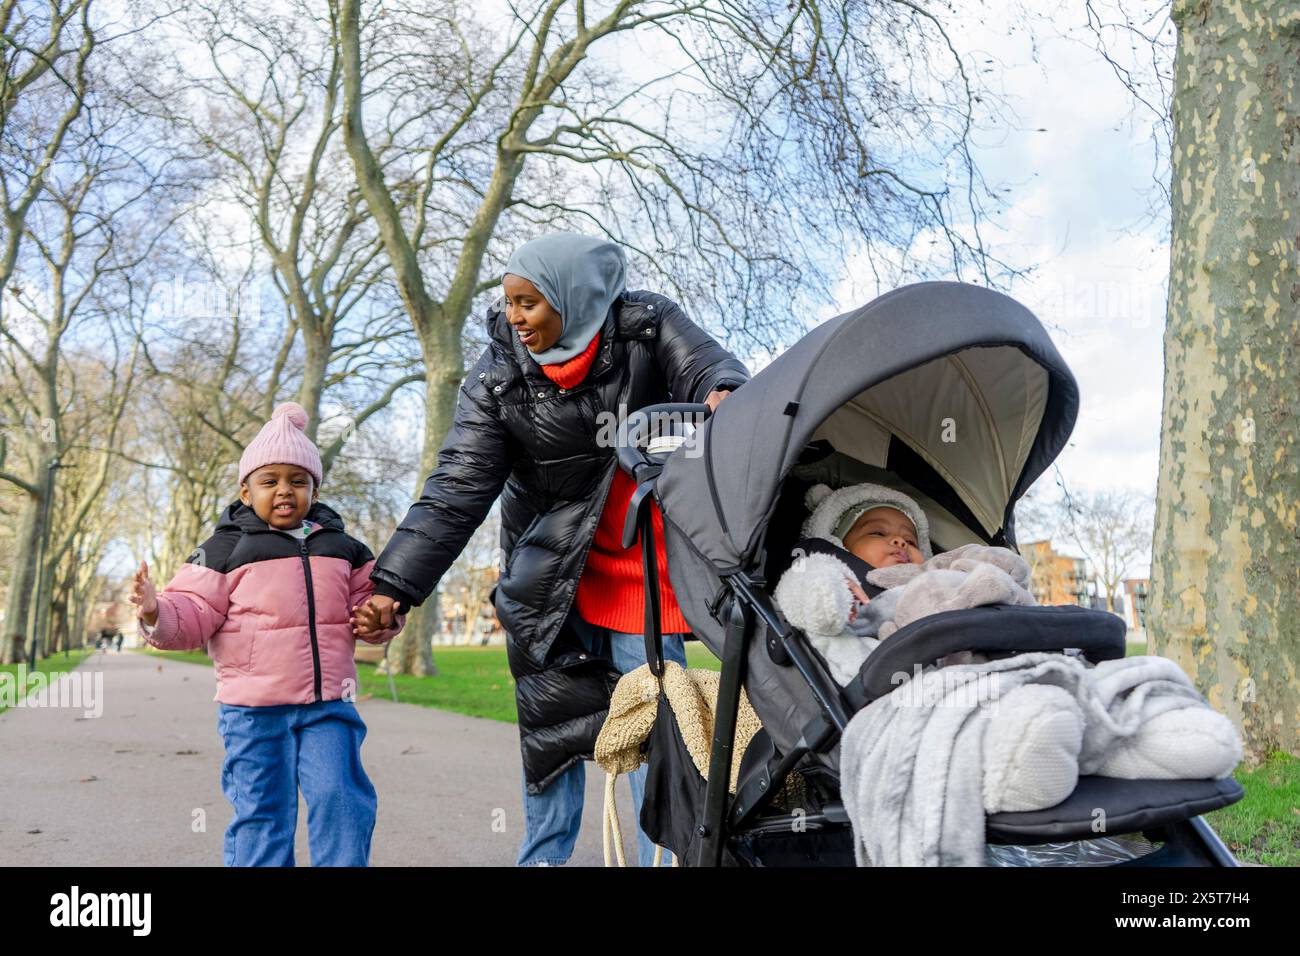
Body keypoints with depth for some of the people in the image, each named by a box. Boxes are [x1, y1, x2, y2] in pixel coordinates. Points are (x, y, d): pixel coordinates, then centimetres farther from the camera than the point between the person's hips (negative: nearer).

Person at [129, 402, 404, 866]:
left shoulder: (342, 548, 10)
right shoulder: (226, 548, -1)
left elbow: (369, 598, 18)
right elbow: (194, 613, -5)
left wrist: (379, 618, -5)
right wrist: (158, 614, -25)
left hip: (329, 705, 2)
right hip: (253, 709, -2)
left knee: (341, 799, -3)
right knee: (261, 811, 6)